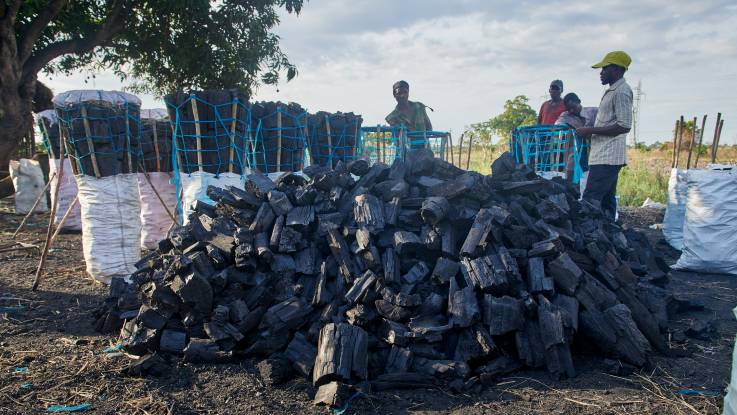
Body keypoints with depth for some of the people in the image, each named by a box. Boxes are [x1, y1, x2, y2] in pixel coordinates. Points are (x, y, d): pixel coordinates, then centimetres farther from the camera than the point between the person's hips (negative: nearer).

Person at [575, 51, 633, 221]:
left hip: (607, 157, -11)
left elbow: (624, 126, -18)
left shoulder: (621, 91, -11)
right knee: (606, 200, 13)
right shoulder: (612, 91, 21)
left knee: (590, 200, -16)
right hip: (605, 155, 11)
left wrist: (590, 130, -16)